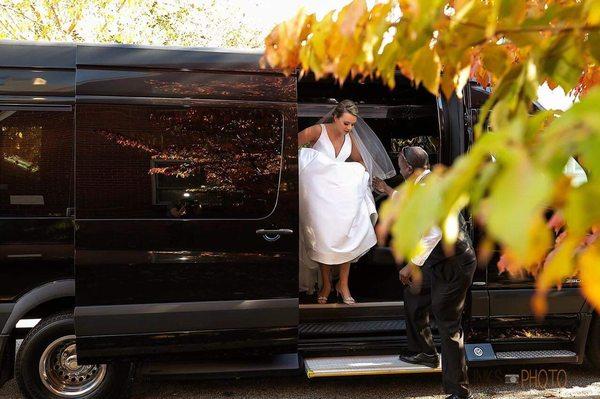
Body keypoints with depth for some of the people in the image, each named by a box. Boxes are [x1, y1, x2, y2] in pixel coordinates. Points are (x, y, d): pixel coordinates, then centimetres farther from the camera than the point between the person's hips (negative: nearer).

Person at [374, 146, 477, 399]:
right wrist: (388, 191, 40)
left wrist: (412, 264, -28)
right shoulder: (428, 183, 10)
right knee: (413, 292, 24)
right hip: (439, 261, 11)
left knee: (448, 325, -5)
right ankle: (425, 352, 41)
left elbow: (434, 232, -33)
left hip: (453, 264, -11)